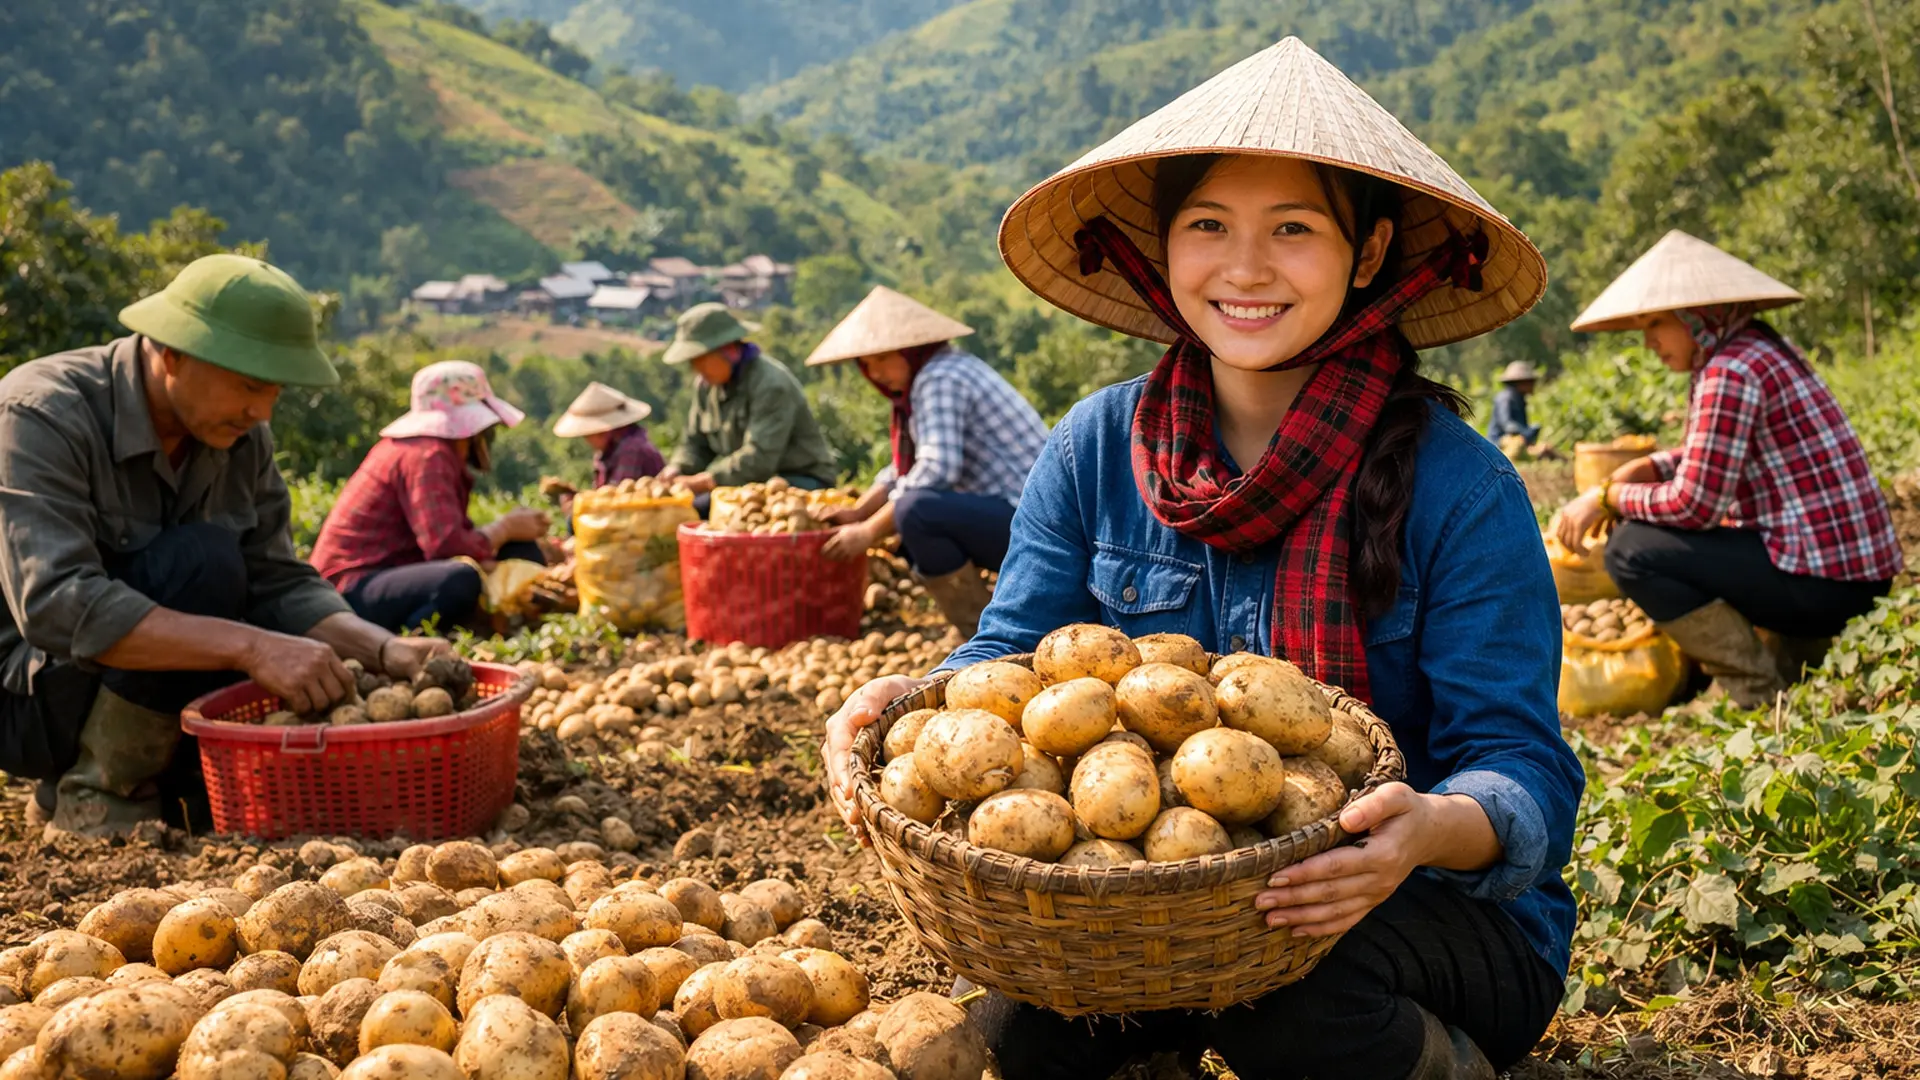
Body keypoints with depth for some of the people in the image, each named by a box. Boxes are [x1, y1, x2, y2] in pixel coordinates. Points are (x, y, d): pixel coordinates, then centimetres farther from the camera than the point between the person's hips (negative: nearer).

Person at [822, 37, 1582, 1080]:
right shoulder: (1097, 449, -2)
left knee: (1284, 989, -32)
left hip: (1434, 914, -2)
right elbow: (1010, 656, -5)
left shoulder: (1456, 486, -14)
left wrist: (1434, 827, -41)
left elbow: (1521, 768, -17)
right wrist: (919, 704, -29)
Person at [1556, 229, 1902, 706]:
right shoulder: (1762, 347, 13)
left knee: (1632, 549, -14)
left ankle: (1757, 692, -5)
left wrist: (1607, 497, -4)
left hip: (1823, 578, -10)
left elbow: (1694, 504, -18)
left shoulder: (1730, 372, -18)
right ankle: (1803, 655, 18)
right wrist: (1642, 469, 8)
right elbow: (1715, 456, 23)